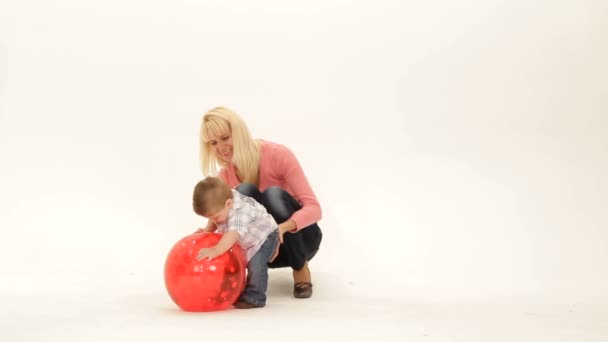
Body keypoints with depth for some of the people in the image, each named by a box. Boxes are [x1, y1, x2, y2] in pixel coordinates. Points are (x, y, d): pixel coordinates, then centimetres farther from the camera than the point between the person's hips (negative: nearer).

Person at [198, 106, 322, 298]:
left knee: (273, 194, -34)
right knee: (244, 192, -27)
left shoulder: (277, 155, -19)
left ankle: (300, 268, -13)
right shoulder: (224, 176, -4)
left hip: (300, 238, -2)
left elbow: (314, 208, -26)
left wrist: (282, 227, -45)